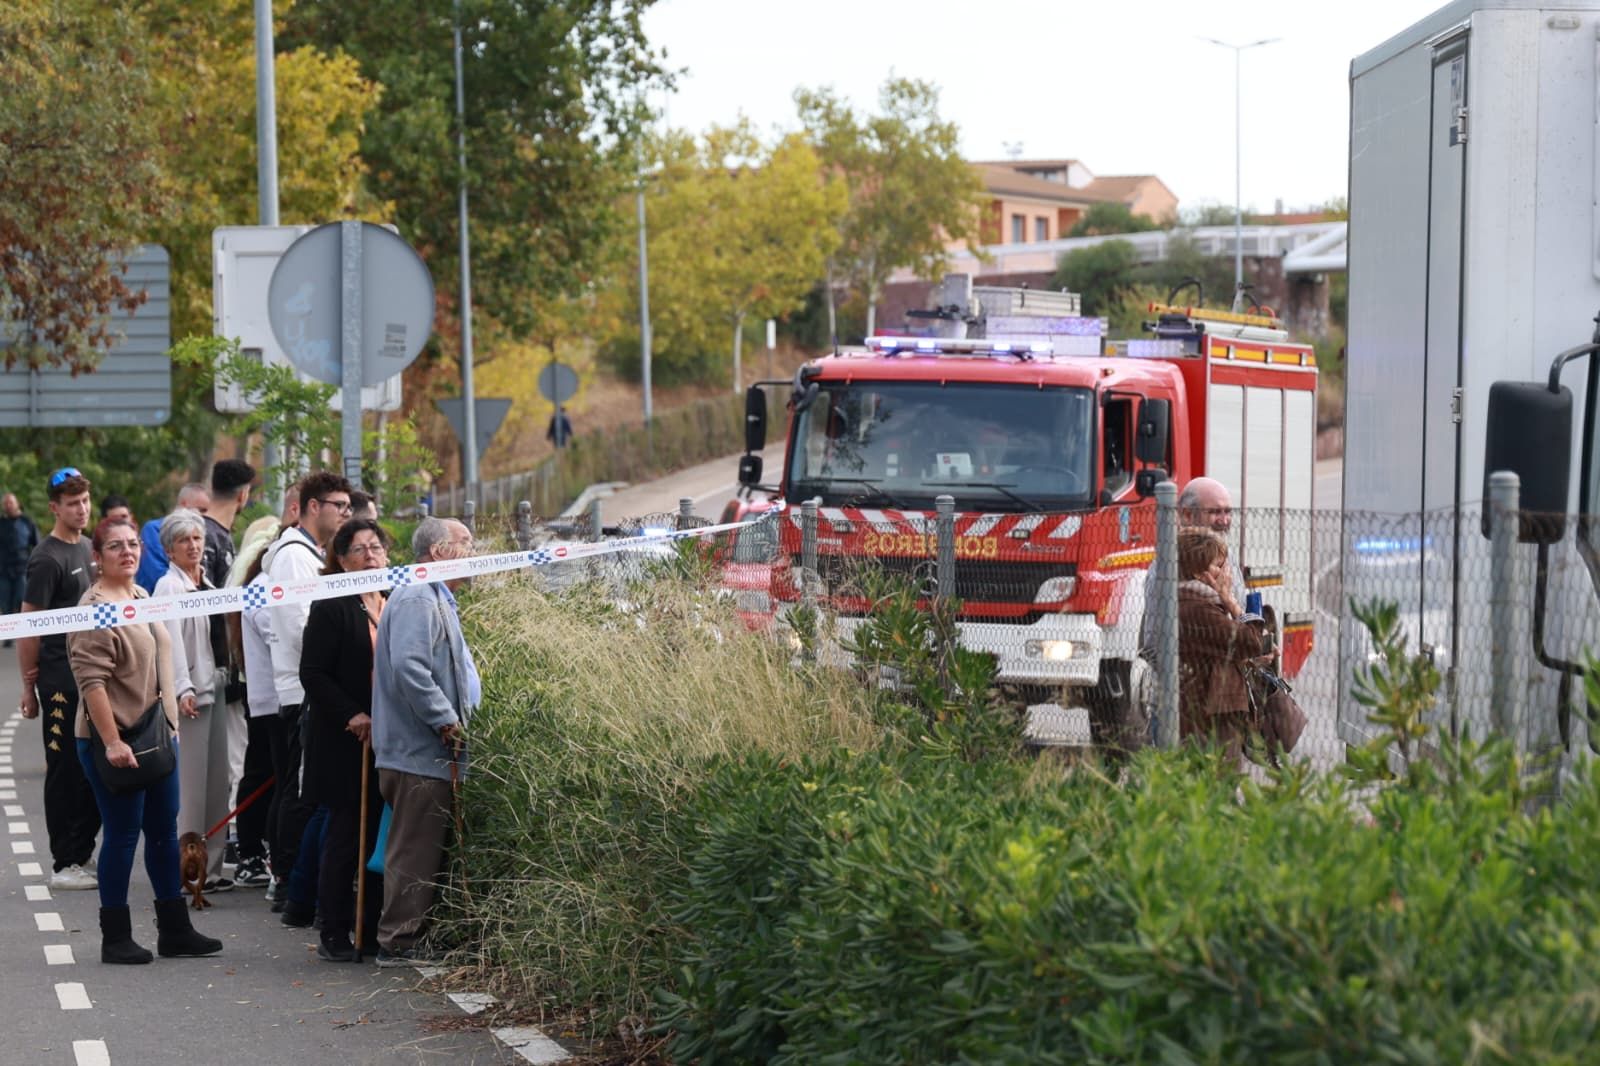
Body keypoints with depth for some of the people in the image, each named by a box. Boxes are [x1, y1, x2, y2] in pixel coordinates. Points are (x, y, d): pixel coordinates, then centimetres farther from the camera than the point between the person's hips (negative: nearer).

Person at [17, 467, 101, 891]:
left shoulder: (87, 548, 12)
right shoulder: (48, 559, -13)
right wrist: (29, 686, -12)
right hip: (60, 683, -8)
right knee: (65, 772, -3)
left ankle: (80, 852, 22)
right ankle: (63, 864, 3)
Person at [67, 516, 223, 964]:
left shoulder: (141, 597, 12)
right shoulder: (95, 608, -15)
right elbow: (91, 681, -21)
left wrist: (170, 722, 20)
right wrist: (112, 742, -25)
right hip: (114, 742, -9)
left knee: (164, 832, 12)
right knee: (123, 835, -2)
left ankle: (174, 930, 21)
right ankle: (115, 938, 8)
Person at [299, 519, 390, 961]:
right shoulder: (331, 607, -6)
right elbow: (313, 673, -9)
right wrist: (352, 716, -16)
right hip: (346, 742, -6)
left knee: (383, 837, 6)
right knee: (346, 836, -1)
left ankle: (375, 927, 14)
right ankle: (335, 934, 6)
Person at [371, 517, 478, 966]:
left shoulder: (438, 601, 21)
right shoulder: (417, 600, -14)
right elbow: (408, 668, -27)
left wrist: (458, 718, 17)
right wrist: (447, 722, -21)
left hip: (431, 754, 11)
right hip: (421, 754, -11)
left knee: (423, 852, 13)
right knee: (414, 853, -6)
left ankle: (402, 940, 18)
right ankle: (398, 943, -2)